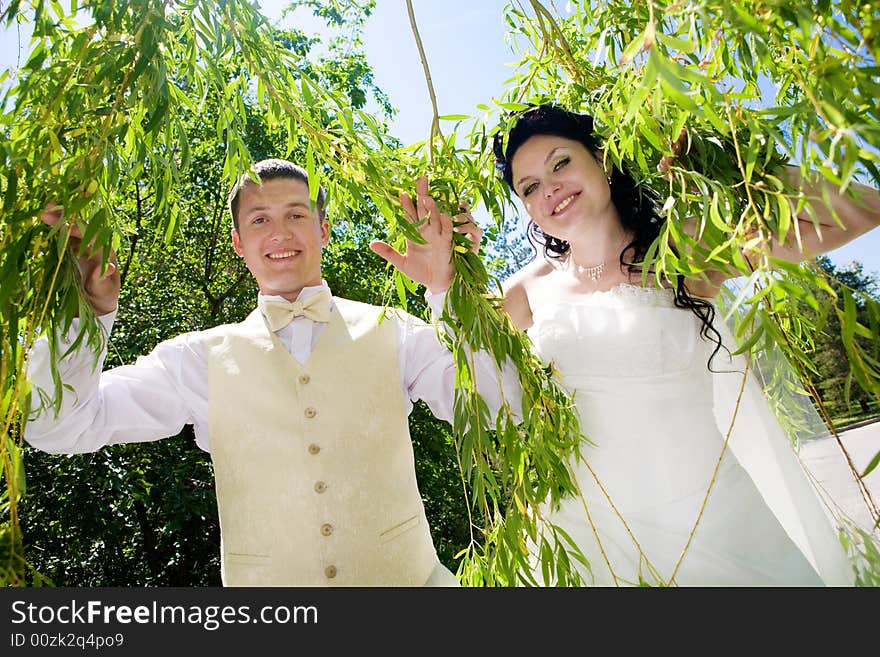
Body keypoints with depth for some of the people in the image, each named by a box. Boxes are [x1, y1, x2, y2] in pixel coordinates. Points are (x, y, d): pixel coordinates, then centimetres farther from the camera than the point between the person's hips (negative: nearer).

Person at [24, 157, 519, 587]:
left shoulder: (389, 333, 0)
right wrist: (87, 312, -14)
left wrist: (450, 292, -20)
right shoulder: (203, 357, 3)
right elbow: (61, 426, 2)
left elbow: (493, 412, -9)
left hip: (408, 576, -1)